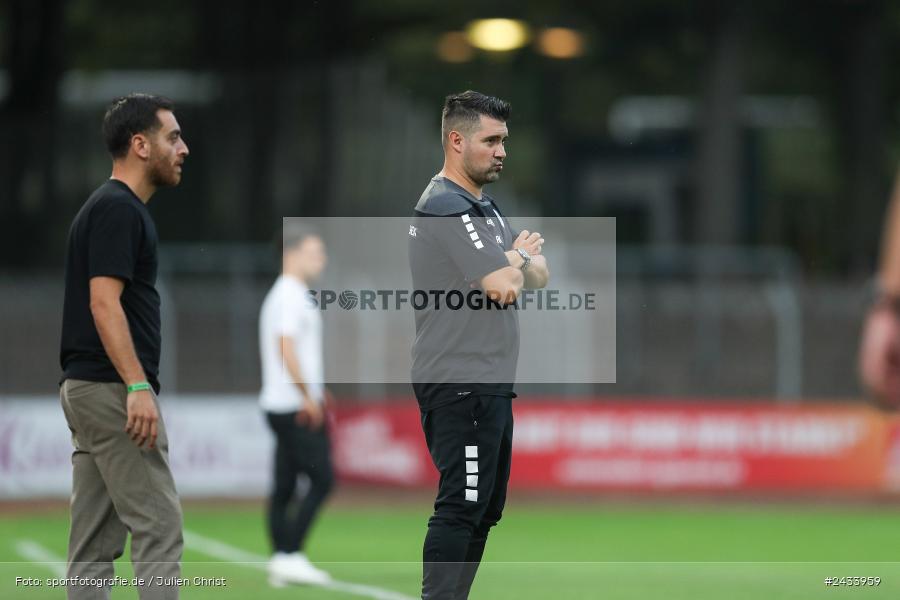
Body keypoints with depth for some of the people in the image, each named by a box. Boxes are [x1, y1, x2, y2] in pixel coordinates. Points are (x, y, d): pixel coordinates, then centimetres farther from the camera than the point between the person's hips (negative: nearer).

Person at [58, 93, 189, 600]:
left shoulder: (114, 207, 18)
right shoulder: (119, 209, -13)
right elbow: (103, 304, -22)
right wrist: (138, 386, -29)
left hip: (88, 389, 10)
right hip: (112, 390, -10)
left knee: (96, 543, 7)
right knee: (158, 527, -9)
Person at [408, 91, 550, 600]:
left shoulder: (486, 208, 19)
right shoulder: (447, 208, -14)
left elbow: (539, 275, 15)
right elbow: (504, 285, -20)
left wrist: (516, 263, -6)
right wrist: (519, 257, 1)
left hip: (491, 384, 10)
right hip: (460, 385, -10)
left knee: (485, 509, 11)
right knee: (462, 507, -13)